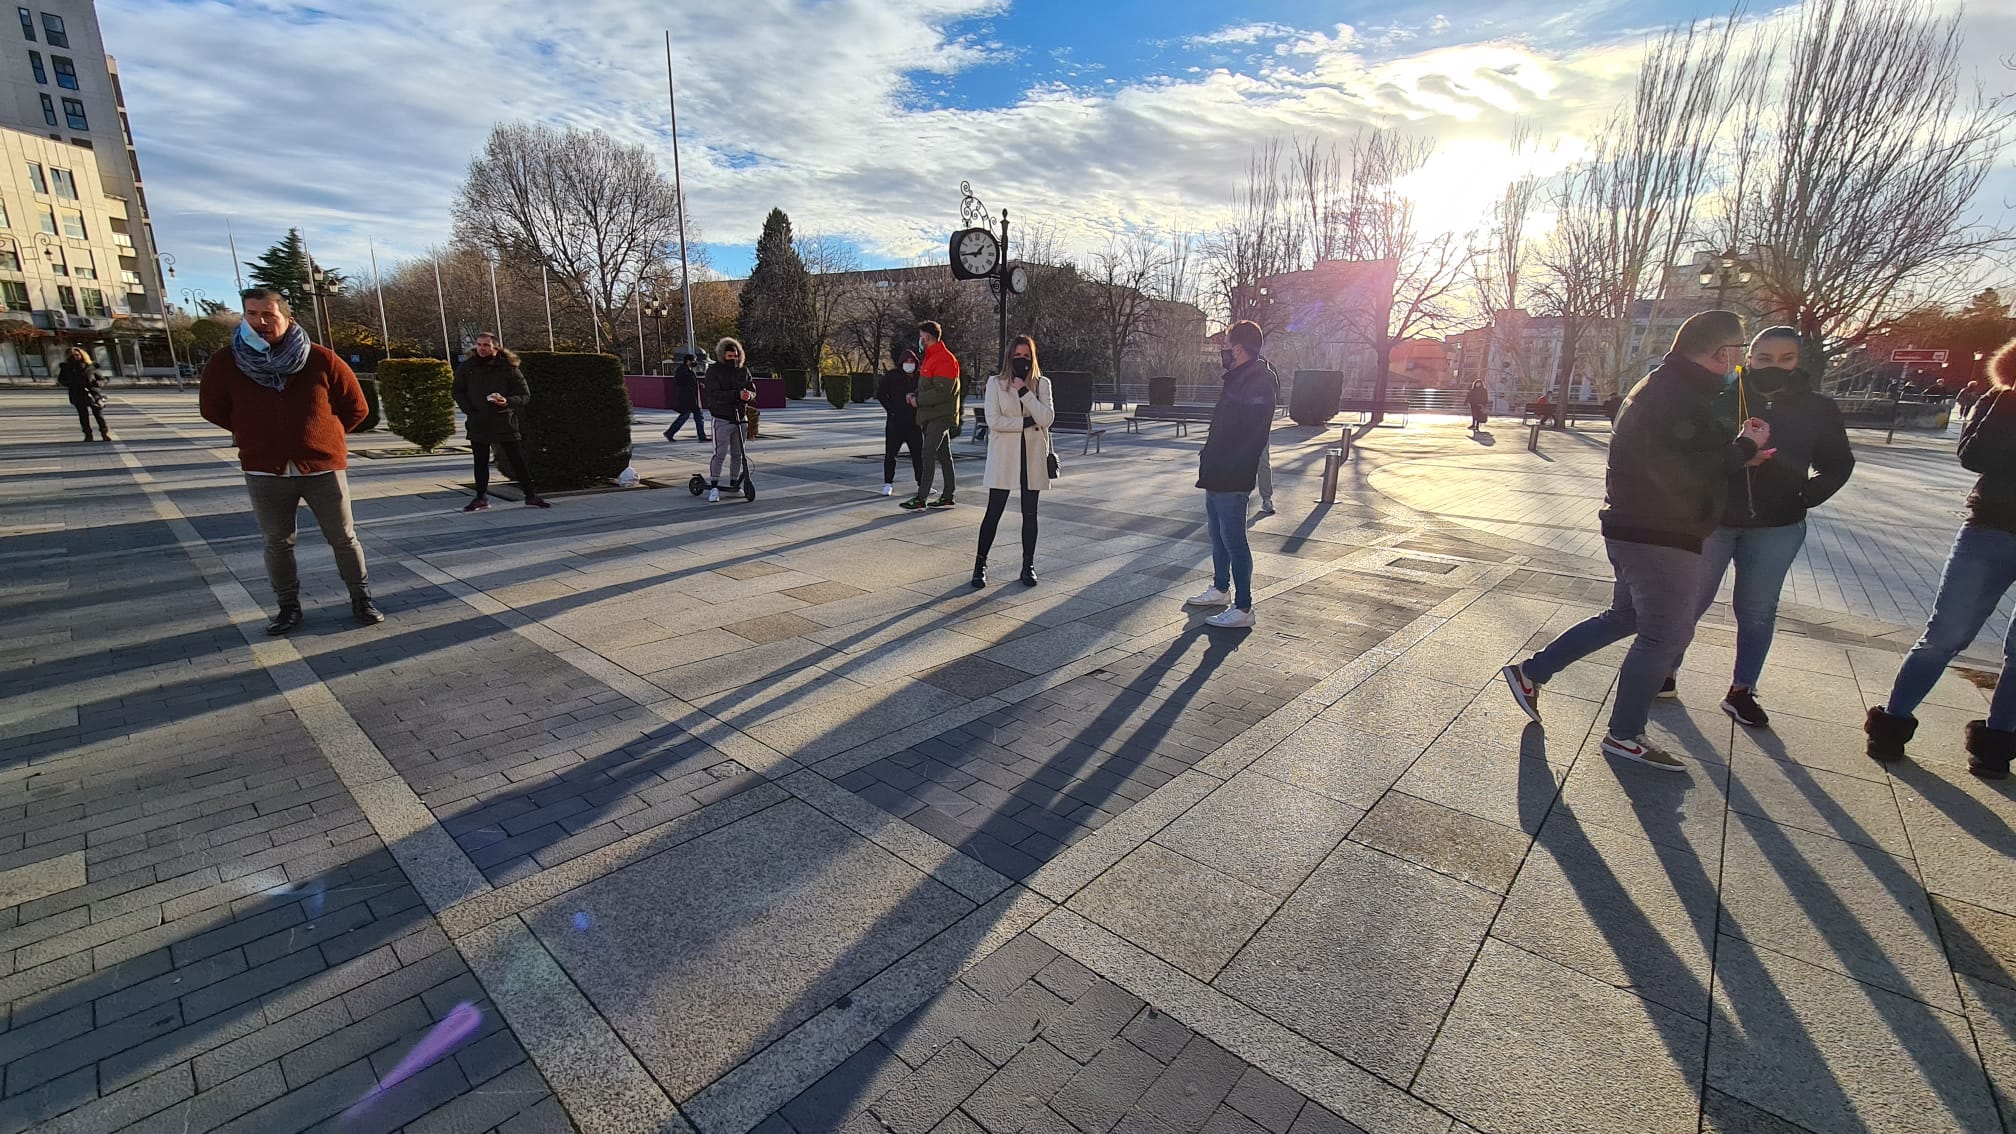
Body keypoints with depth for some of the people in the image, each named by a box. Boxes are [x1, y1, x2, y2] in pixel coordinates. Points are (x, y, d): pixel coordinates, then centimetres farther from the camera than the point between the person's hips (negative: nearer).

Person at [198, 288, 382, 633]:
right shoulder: (226, 364, -1)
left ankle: (361, 598, 19)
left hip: (322, 466, -1)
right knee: (277, 543, 9)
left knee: (343, 538, 6)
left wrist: (322, 434, 9)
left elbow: (356, 407, 4)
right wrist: (256, 434, 14)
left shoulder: (321, 360, -6)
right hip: (265, 471, 2)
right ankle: (288, 607, 21)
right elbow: (213, 409, 15)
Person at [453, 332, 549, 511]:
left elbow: (525, 396, -3)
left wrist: (508, 402, -21)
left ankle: (531, 496, 5)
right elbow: (458, 392, 15)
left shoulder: (509, 368, -3)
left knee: (518, 460, -2)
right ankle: (481, 498, 20)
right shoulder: (466, 368, 6)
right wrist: (470, 410, 0)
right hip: (478, 424, 3)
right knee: (480, 462, 10)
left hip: (504, 422, -3)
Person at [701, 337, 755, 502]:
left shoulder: (743, 371, 8)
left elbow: (753, 390, 7)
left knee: (737, 454, 10)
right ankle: (714, 486, -1)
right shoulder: (713, 371, -6)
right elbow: (714, 394, -18)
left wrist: (749, 395, -19)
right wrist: (737, 395, -28)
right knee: (720, 454, -9)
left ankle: (734, 483, 23)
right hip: (722, 420, -5)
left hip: (740, 418, 5)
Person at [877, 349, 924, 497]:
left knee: (918, 454, 5)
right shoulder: (891, 376, -1)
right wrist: (891, 410, -7)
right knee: (890, 454, 1)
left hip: (913, 423, 2)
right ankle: (888, 484, 10)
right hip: (895, 423, -2)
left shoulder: (919, 377, 6)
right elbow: (880, 394, 0)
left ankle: (921, 485, 14)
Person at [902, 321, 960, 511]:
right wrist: (916, 396, 5)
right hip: (932, 416, 10)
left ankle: (921, 498, -9)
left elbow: (942, 392, -22)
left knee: (928, 455, -11)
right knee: (944, 456, 11)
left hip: (939, 416, -10)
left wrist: (918, 400, -14)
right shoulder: (930, 358, 17)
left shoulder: (944, 360, -15)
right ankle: (947, 497, 16)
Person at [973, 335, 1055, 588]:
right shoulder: (995, 383, 0)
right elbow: (993, 420, -10)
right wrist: (1026, 422, -11)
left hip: (1033, 456, 2)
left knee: (1029, 513, 8)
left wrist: (1025, 392, -14)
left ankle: (1028, 565, 20)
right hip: (1004, 456, -2)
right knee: (993, 512, 0)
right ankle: (980, 564, 10)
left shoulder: (1042, 384, 5)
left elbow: (1047, 419, -9)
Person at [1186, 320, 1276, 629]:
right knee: (1218, 534, 21)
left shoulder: (1258, 382, -18)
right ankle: (1220, 589, 38)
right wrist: (1210, 459, 11)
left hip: (1232, 479, -11)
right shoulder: (1239, 378, 14)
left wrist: (1222, 470, -24)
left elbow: (1249, 435, -24)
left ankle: (1243, 609, 3)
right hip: (1218, 476, 11)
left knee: (1233, 540, -5)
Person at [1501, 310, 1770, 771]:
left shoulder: (1665, 388, 14)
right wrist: (1745, 447, -14)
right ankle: (1624, 735, 15)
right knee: (1665, 635, 2)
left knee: (1624, 617, 21)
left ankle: (1530, 672, 22)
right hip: (1660, 537, -10)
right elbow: (1685, 474, -28)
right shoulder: (1680, 398, -20)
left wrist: (1737, 449, 8)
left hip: (1635, 528, 10)